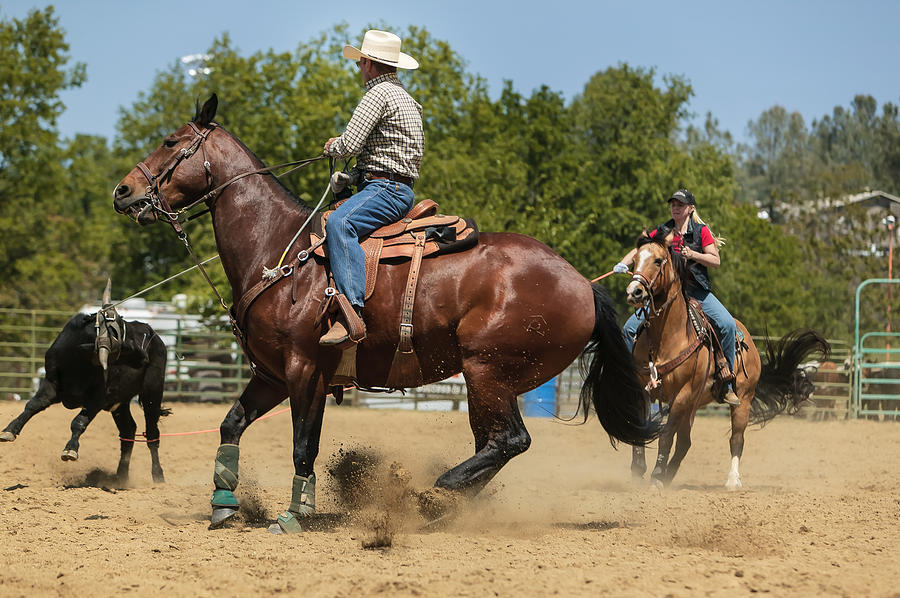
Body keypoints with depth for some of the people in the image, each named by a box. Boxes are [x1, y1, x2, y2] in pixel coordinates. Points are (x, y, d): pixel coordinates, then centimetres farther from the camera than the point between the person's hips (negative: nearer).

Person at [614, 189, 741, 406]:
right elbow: (638, 250, 6)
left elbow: (716, 261, -3)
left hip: (697, 290, -2)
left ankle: (727, 386, -13)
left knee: (728, 324, -23)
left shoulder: (701, 231, 1)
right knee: (631, 327, -11)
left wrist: (692, 254, -19)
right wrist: (623, 263, -14)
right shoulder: (662, 232, 7)